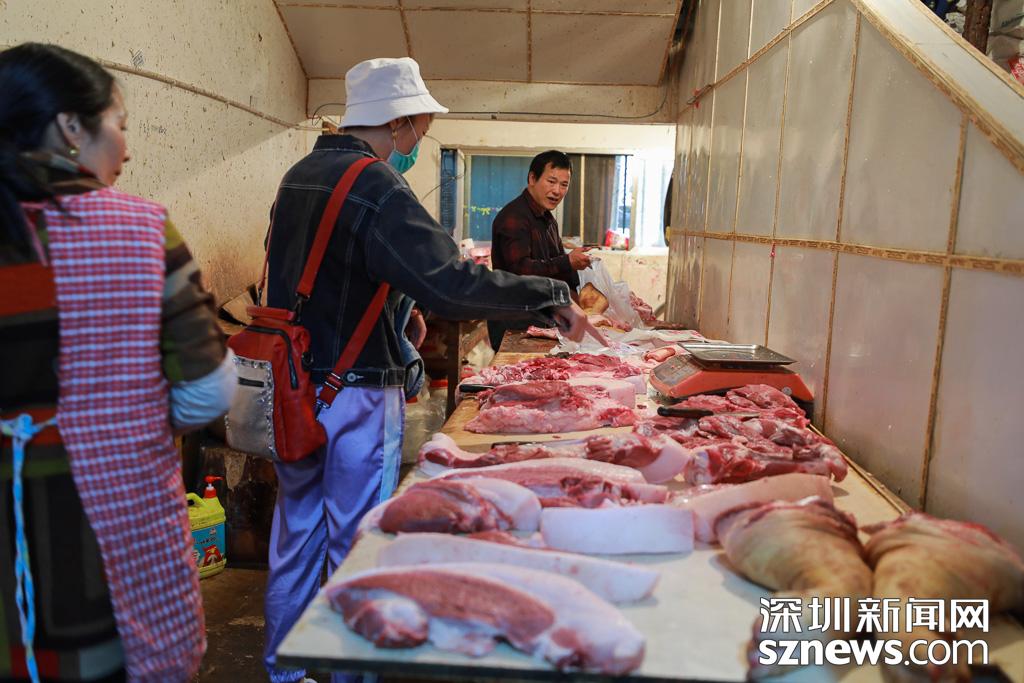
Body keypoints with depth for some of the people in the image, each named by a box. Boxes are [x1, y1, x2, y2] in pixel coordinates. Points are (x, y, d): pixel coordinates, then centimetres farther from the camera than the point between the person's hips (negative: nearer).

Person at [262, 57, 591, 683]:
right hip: (355, 395, -9)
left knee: (296, 541, 20)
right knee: (358, 549, 6)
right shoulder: (377, 185, -17)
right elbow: (452, 285, -27)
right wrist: (552, 297, -18)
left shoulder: (300, 174, 11)